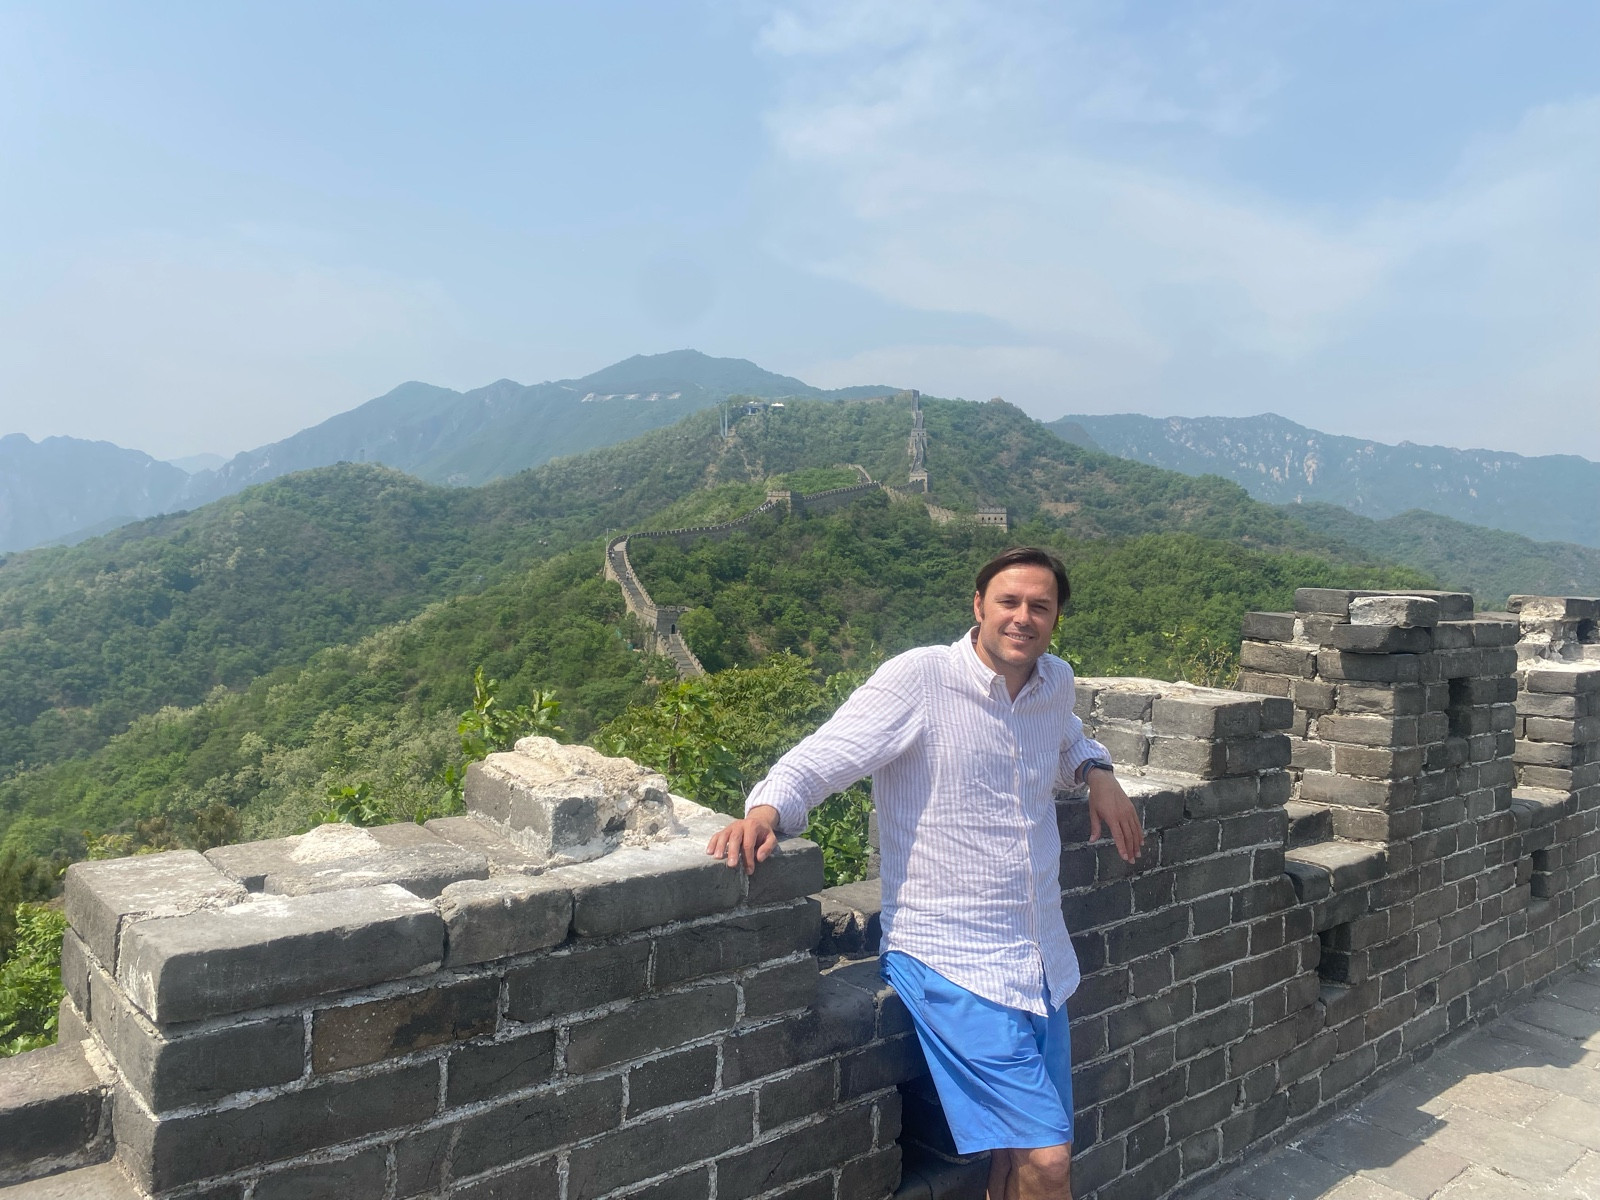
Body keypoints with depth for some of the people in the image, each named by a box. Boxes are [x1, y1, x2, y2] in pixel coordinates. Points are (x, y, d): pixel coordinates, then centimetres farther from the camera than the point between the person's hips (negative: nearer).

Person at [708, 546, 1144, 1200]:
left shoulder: (1057, 682, 7)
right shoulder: (919, 679, -13)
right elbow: (820, 760, -16)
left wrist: (1097, 770, 10)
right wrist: (765, 809, -35)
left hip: (1044, 962, 7)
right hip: (952, 964, -7)